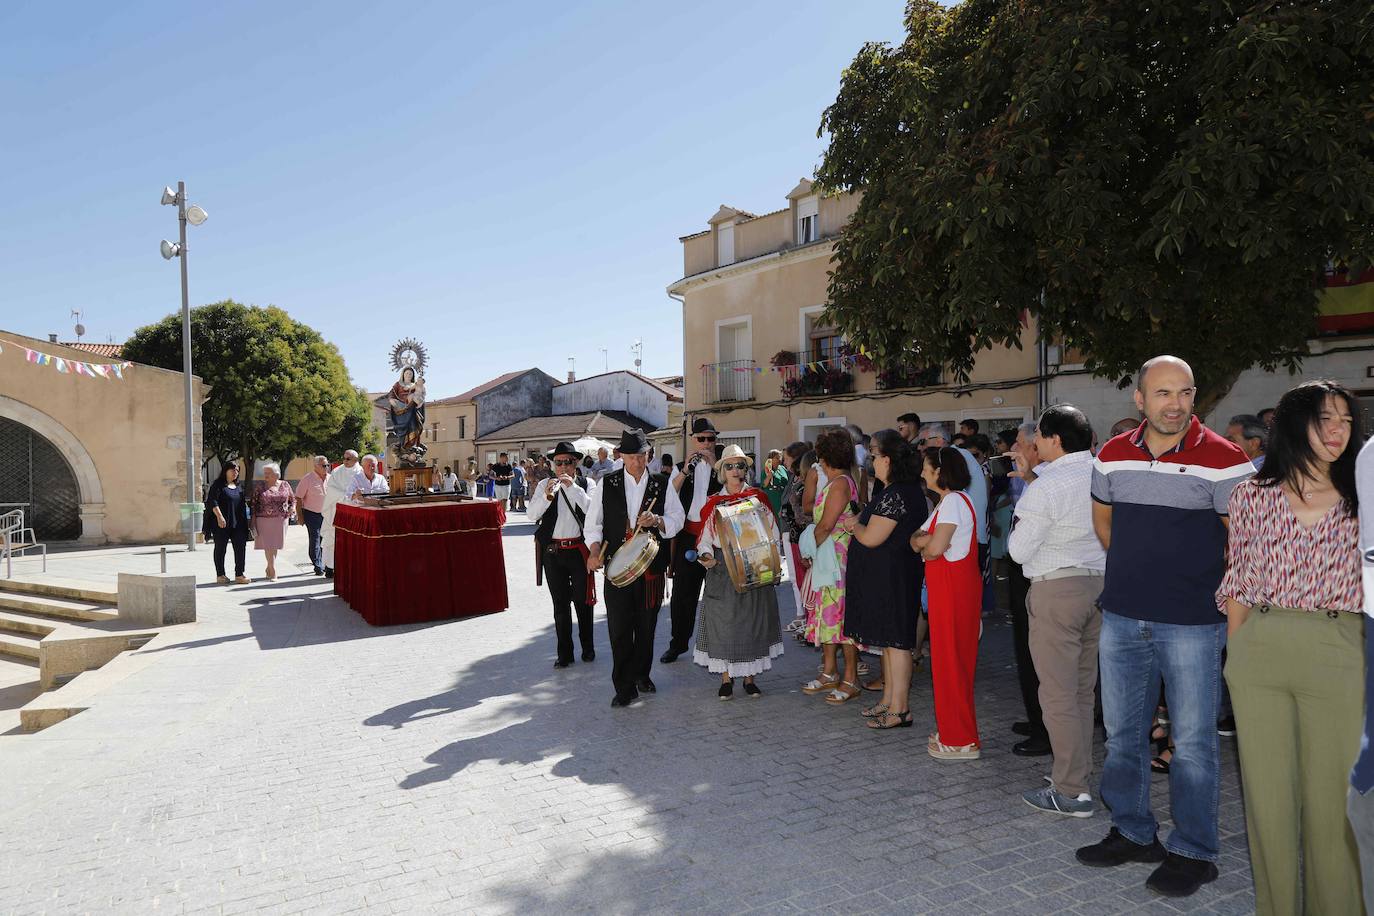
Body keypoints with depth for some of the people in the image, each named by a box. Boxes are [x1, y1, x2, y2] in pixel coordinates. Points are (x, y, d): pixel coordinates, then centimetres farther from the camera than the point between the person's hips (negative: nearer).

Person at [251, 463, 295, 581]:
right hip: (264, 520, -2)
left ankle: (269, 569, 27)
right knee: (268, 546, -5)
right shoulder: (260, 487, 2)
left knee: (275, 545, 9)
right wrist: (253, 521, -2)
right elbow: (254, 504, 3)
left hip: (280, 520, 2)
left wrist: (292, 508, -5)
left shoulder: (285, 485, 6)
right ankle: (273, 572, -3)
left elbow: (292, 499, 16)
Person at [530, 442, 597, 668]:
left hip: (579, 550, -1)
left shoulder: (586, 484, 0)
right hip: (553, 552, 1)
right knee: (560, 604, 8)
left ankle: (588, 647, 28)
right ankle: (564, 653, 18)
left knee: (583, 601, 10)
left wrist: (573, 487, -20)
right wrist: (547, 496, -19)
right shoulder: (545, 485, 4)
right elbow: (532, 515, -4)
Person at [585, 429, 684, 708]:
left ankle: (641, 674, 32)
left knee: (647, 625, 12)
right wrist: (594, 549, -11)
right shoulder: (606, 484, 4)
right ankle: (624, 687, 6)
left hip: (651, 565, 1)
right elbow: (593, 522, 5)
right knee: (619, 628, -3)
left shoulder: (662, 484, 6)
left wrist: (657, 521, -15)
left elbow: (677, 518, 5)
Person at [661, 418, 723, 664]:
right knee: (683, 593, 8)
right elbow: (669, 497, -5)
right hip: (688, 536, 2)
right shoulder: (681, 468, 10)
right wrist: (685, 470, -15)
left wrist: (714, 465, -18)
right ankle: (678, 643, 22)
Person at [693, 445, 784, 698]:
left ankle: (749, 678, 18)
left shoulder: (758, 498, 3)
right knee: (723, 621, 1)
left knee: (753, 621, 5)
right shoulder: (714, 503, 4)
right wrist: (706, 556, -13)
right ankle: (726, 678, 14)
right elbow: (705, 539, 7)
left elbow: (773, 534, 4)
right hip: (722, 571, 0)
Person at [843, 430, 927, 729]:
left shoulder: (894, 495, -21)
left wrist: (855, 524, -4)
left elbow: (871, 538, -22)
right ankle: (889, 699, 27)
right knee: (889, 640, 17)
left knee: (895, 641, -3)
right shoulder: (910, 489, 11)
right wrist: (862, 523, 12)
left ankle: (900, 709, 5)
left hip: (890, 577, -11)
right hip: (891, 575, 11)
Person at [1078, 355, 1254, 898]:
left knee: (1193, 741, 6)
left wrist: (1210, 588, -1)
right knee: (1122, 732, 15)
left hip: (1192, 623, -4)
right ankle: (1133, 833, 32)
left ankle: (1193, 852, 23)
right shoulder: (1112, 455, 4)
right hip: (1122, 618, 5)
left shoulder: (1222, 459, -10)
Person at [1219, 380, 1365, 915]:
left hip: (1336, 654, 0)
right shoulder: (1252, 495, 6)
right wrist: (1234, 655, 4)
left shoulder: (1360, 500, 6)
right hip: (1259, 651, 1)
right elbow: (1238, 585, 9)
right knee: (1266, 790, 9)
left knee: (1331, 793, 4)